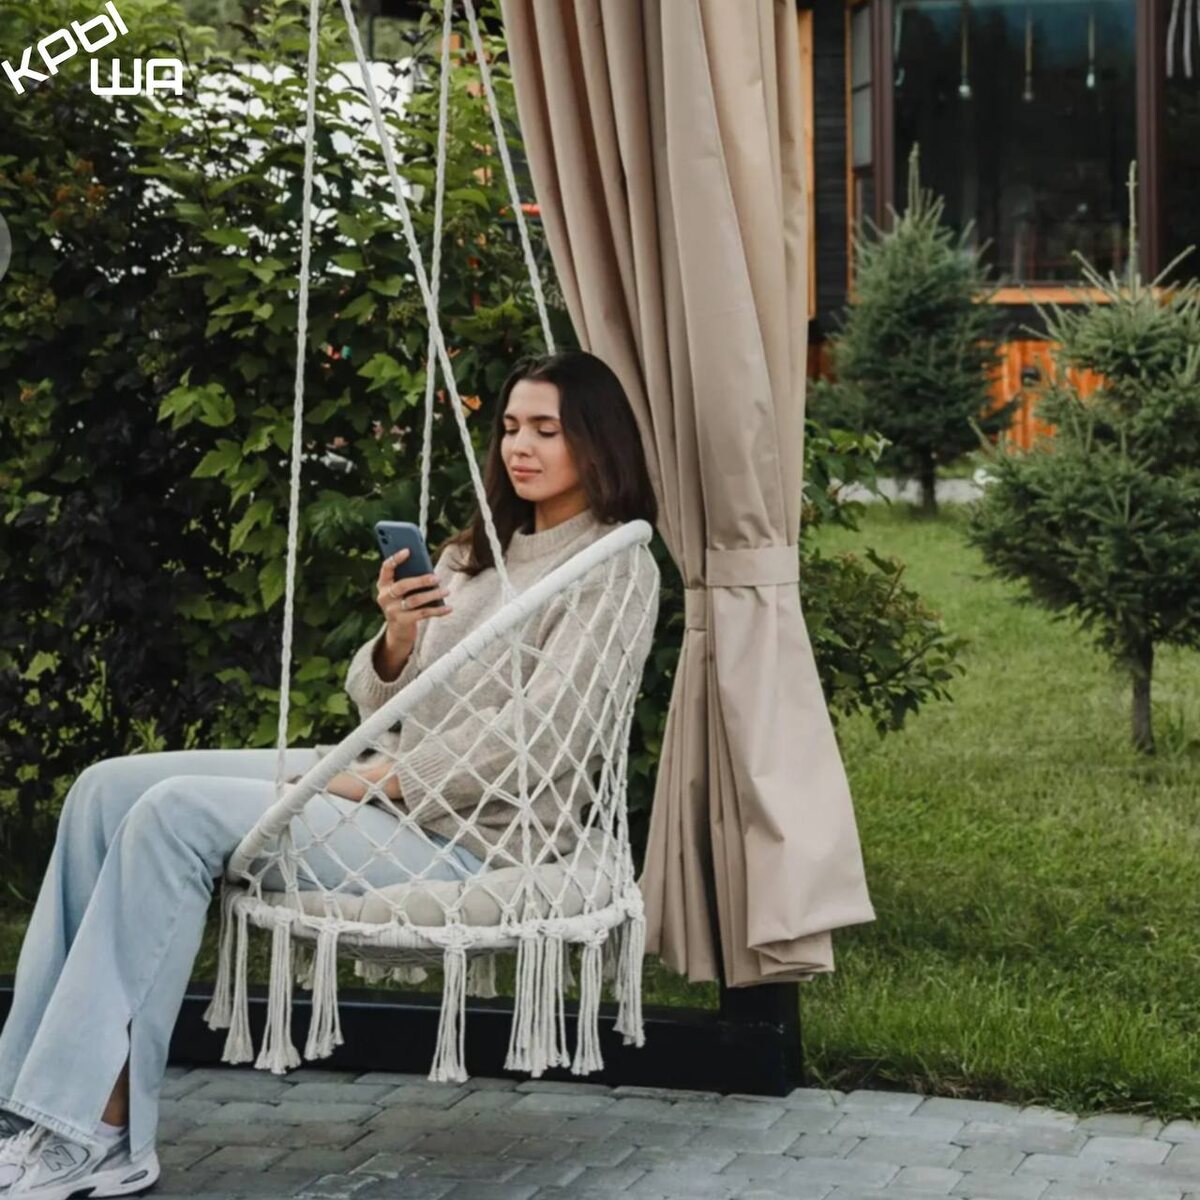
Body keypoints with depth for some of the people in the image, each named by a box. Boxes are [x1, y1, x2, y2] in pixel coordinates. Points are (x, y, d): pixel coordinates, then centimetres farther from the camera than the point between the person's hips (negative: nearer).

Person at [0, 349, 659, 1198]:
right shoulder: (476, 554, 19)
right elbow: (377, 703, 15)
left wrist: (380, 779, -15)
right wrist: (397, 640, -7)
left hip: (468, 838, -9)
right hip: (389, 789, 9)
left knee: (177, 813, -24)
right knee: (108, 791, -7)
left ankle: (97, 1132, -21)